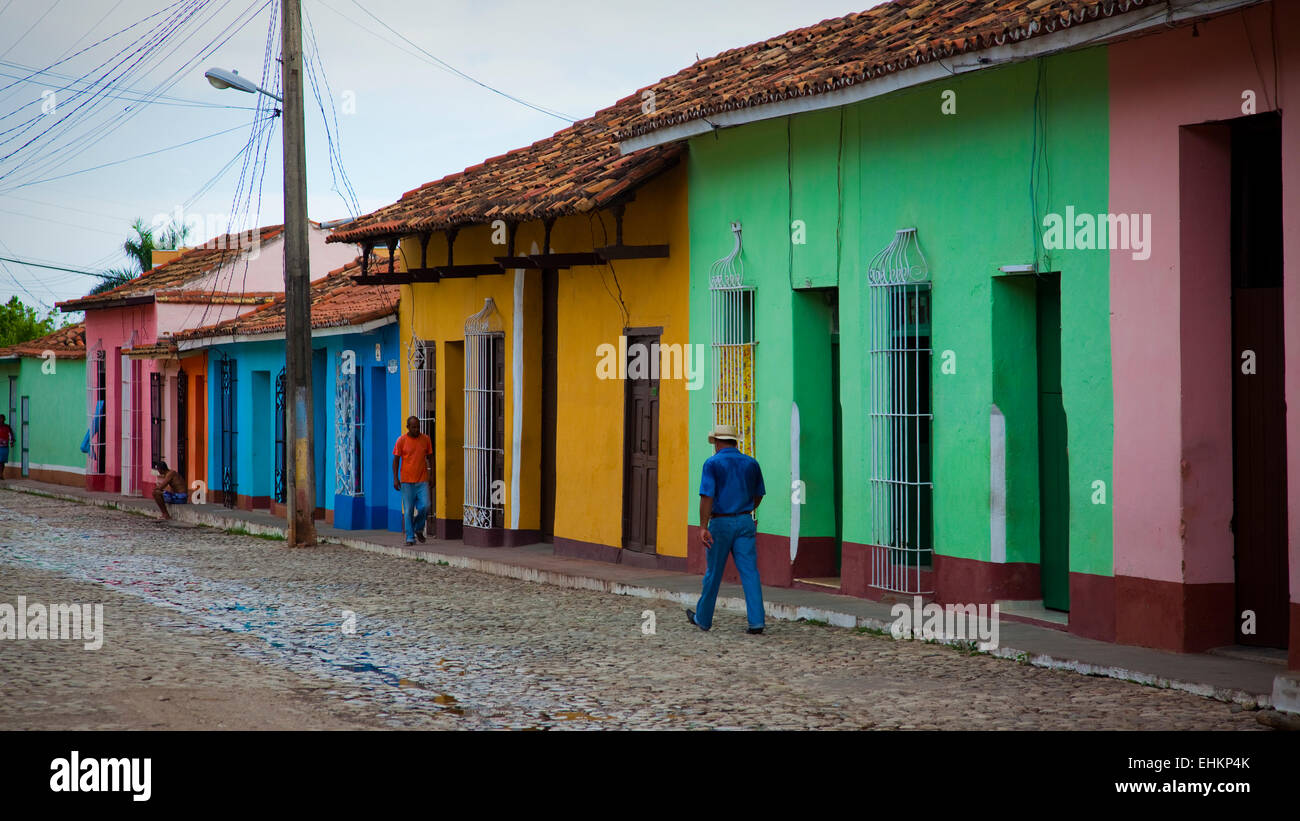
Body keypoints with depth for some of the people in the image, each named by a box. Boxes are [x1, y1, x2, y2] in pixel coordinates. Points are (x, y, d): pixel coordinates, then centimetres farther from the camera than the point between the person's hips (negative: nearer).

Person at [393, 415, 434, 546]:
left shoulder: (426, 439, 5)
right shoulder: (401, 440, -2)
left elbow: (430, 457, 14)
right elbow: (396, 459, 0)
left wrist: (431, 475, 9)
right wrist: (395, 479, -6)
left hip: (422, 480, 1)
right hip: (406, 481, -1)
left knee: (424, 506, -10)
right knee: (408, 510, -1)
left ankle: (419, 529, 16)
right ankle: (410, 538, 7)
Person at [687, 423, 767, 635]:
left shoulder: (713, 463, -7)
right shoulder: (751, 463, 7)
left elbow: (707, 496, -16)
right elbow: (758, 495, 18)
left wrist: (703, 527, -18)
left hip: (721, 523, -3)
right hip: (745, 522, 3)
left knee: (714, 573, 9)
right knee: (749, 571, -1)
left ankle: (703, 618, 23)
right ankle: (756, 621, -11)